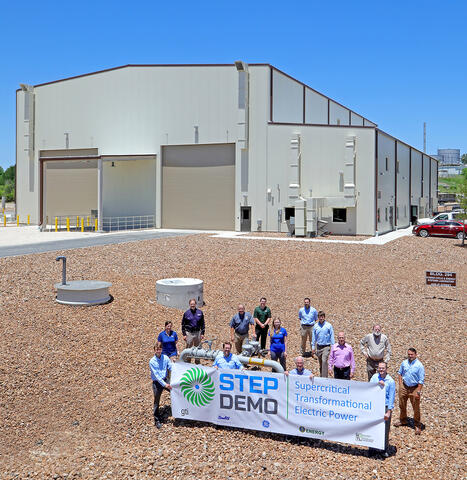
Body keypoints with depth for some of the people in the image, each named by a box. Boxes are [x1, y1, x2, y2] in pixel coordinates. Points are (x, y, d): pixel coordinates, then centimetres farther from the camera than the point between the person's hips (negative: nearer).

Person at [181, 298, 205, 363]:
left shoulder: (200, 312, 4)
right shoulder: (186, 313, -1)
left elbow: (202, 324, 9)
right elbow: (183, 324, 3)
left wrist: (202, 333, 4)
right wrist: (184, 334, -2)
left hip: (197, 333, 2)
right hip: (189, 333, -2)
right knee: (189, 348, 2)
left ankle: (197, 362, 18)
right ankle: (188, 362, 9)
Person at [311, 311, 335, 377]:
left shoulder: (329, 326, -5)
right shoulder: (316, 326, 3)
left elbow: (332, 337, -1)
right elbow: (313, 337, 11)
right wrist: (313, 347, 10)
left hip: (326, 346, -4)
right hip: (318, 347, 4)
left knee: (324, 361, -20)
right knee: (320, 363, 12)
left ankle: (324, 377, -20)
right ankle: (321, 376, 25)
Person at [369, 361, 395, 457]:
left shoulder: (391, 381, -7)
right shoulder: (374, 377, 3)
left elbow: (391, 397, -7)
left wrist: (388, 412, -11)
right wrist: (378, 384, -18)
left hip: (385, 407, -3)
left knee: (385, 430, 4)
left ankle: (385, 450, 21)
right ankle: (373, 448, 20)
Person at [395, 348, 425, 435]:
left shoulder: (419, 365, -15)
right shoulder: (404, 363, -1)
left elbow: (421, 380, -13)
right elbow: (400, 373, 14)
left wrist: (418, 391, -16)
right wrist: (400, 384, 4)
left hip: (414, 388, -5)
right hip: (404, 387, 5)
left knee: (416, 408, 2)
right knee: (402, 405, 18)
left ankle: (417, 425, 18)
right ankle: (403, 420, 40)